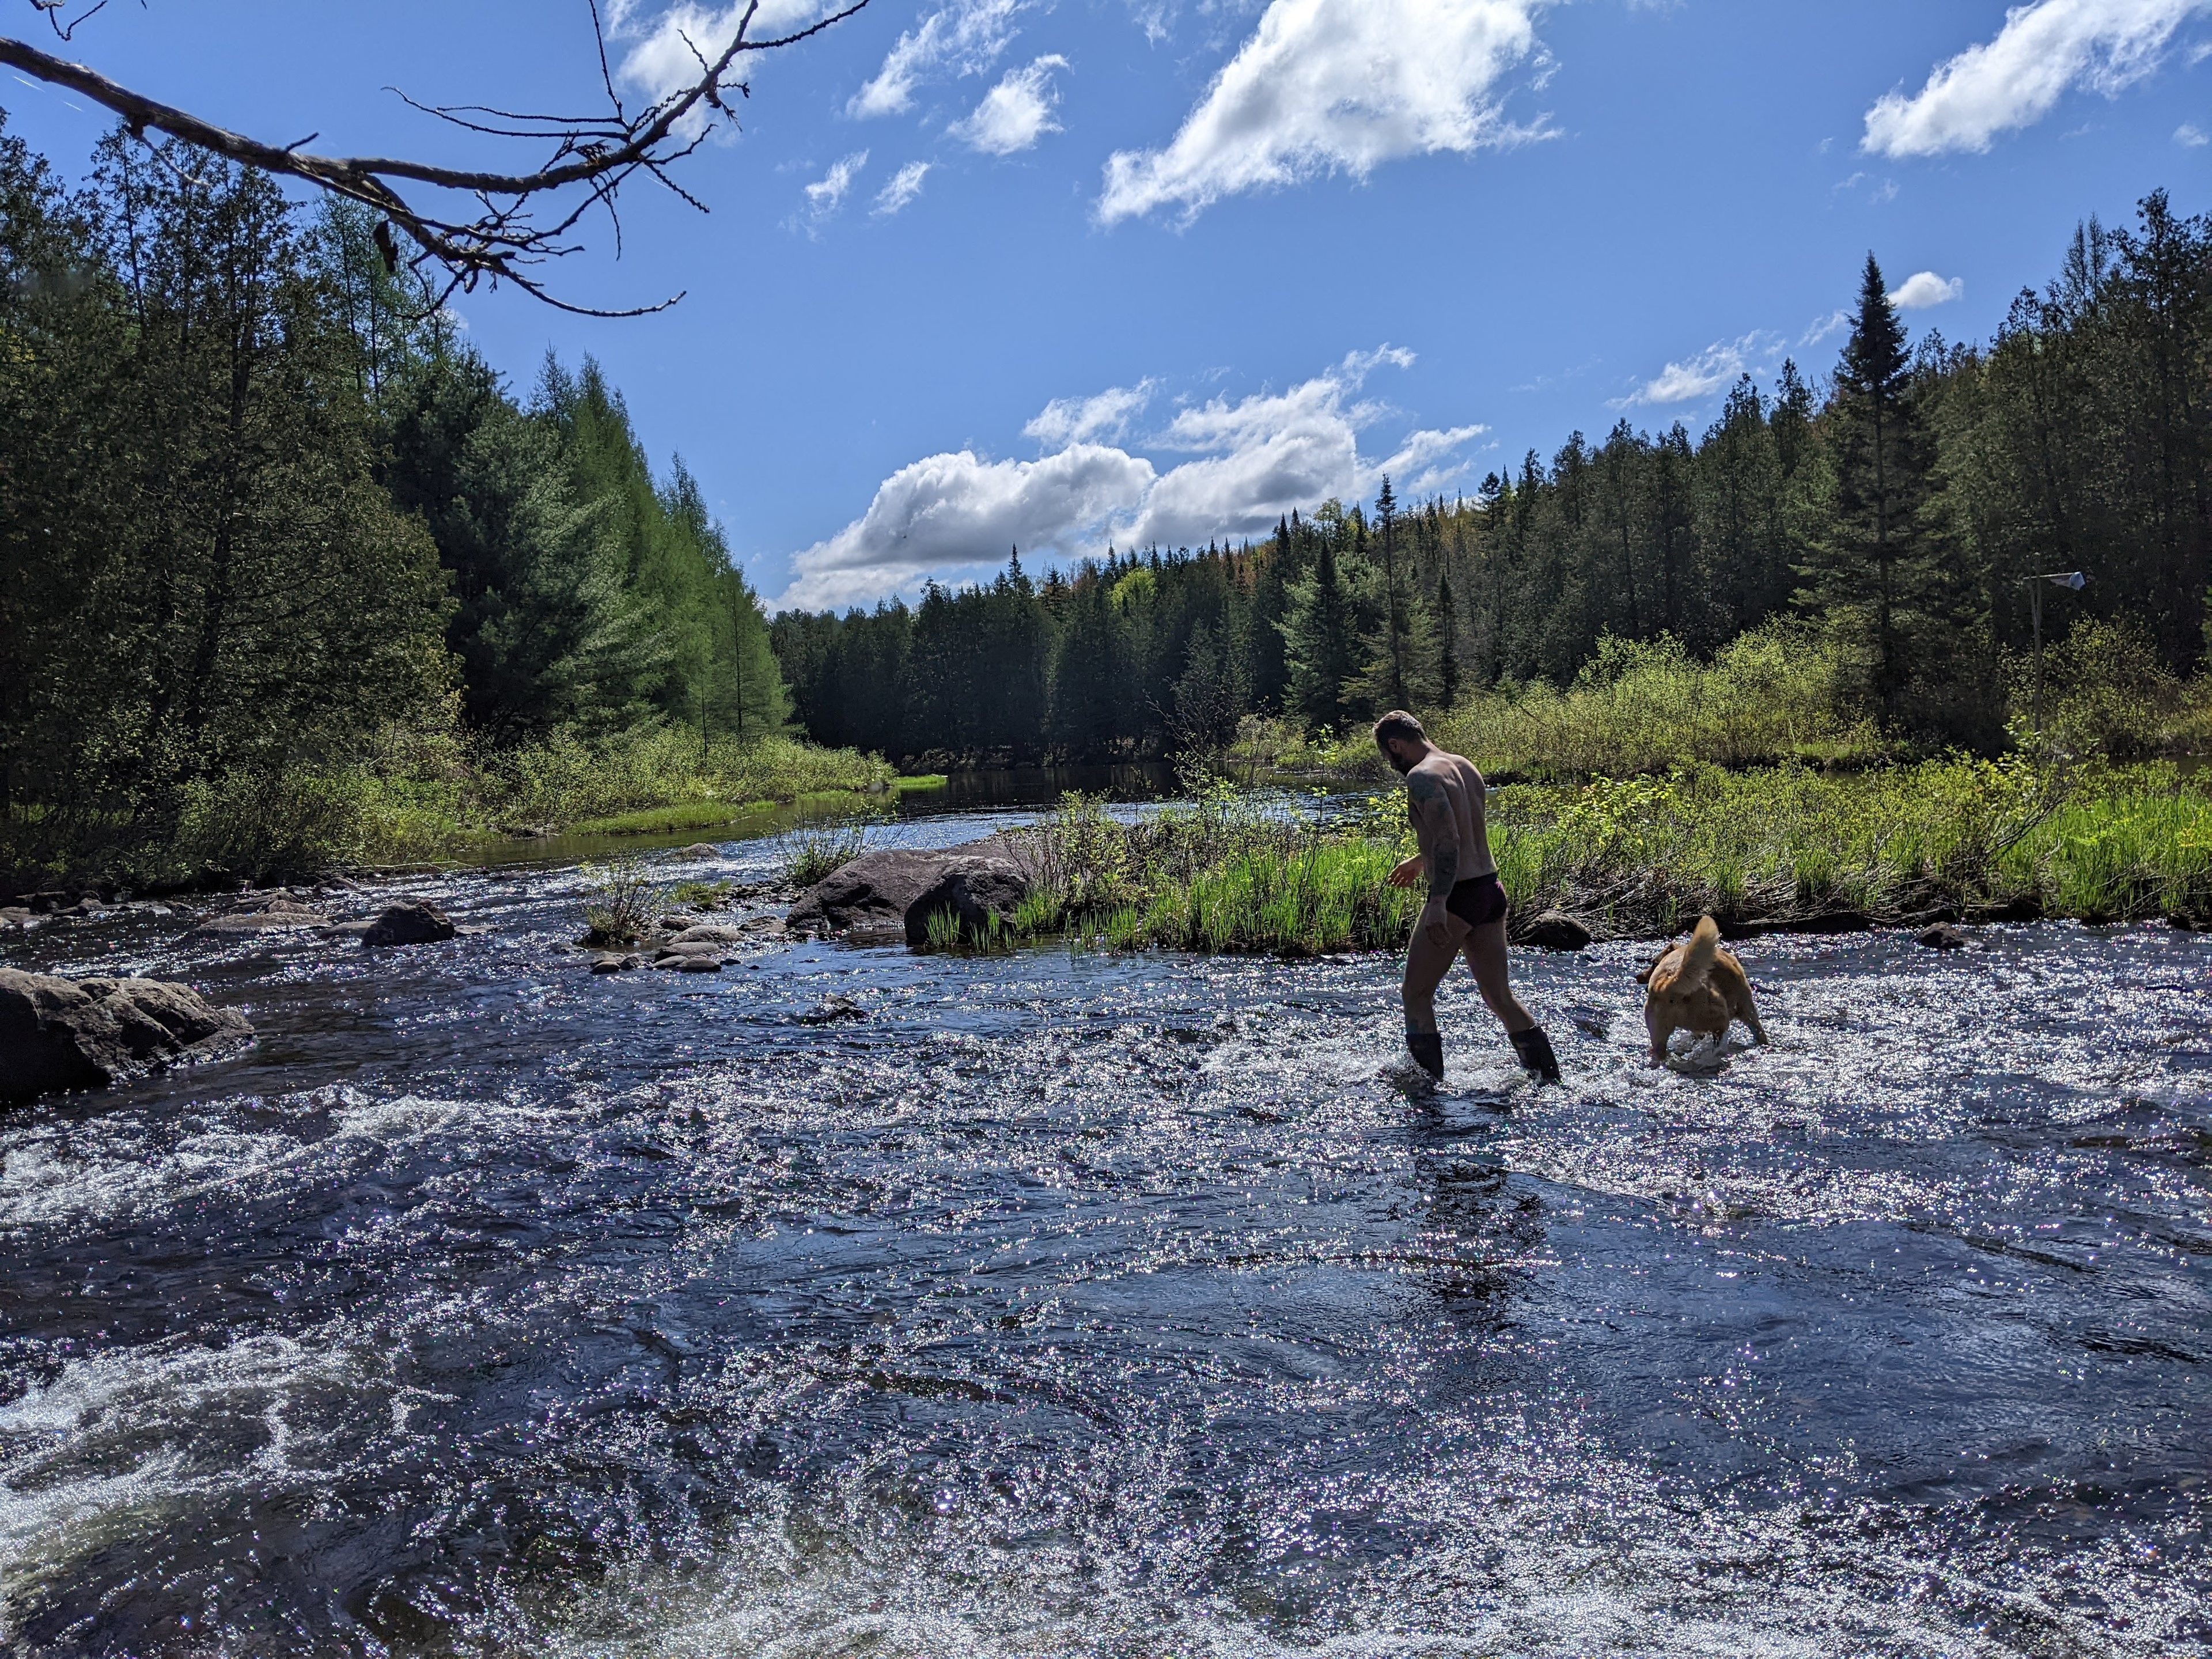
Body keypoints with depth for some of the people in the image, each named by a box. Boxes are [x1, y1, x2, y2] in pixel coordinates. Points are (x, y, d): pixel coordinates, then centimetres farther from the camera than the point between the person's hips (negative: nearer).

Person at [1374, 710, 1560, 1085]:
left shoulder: (1422, 777, -13)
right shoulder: (1467, 767, 15)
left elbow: (1448, 839, -26)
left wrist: (1437, 904, -31)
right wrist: (1421, 861, 43)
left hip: (1457, 898, -8)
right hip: (1491, 891, 9)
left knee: (1416, 995, 6)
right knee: (1500, 996, 14)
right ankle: (1551, 1081, 15)